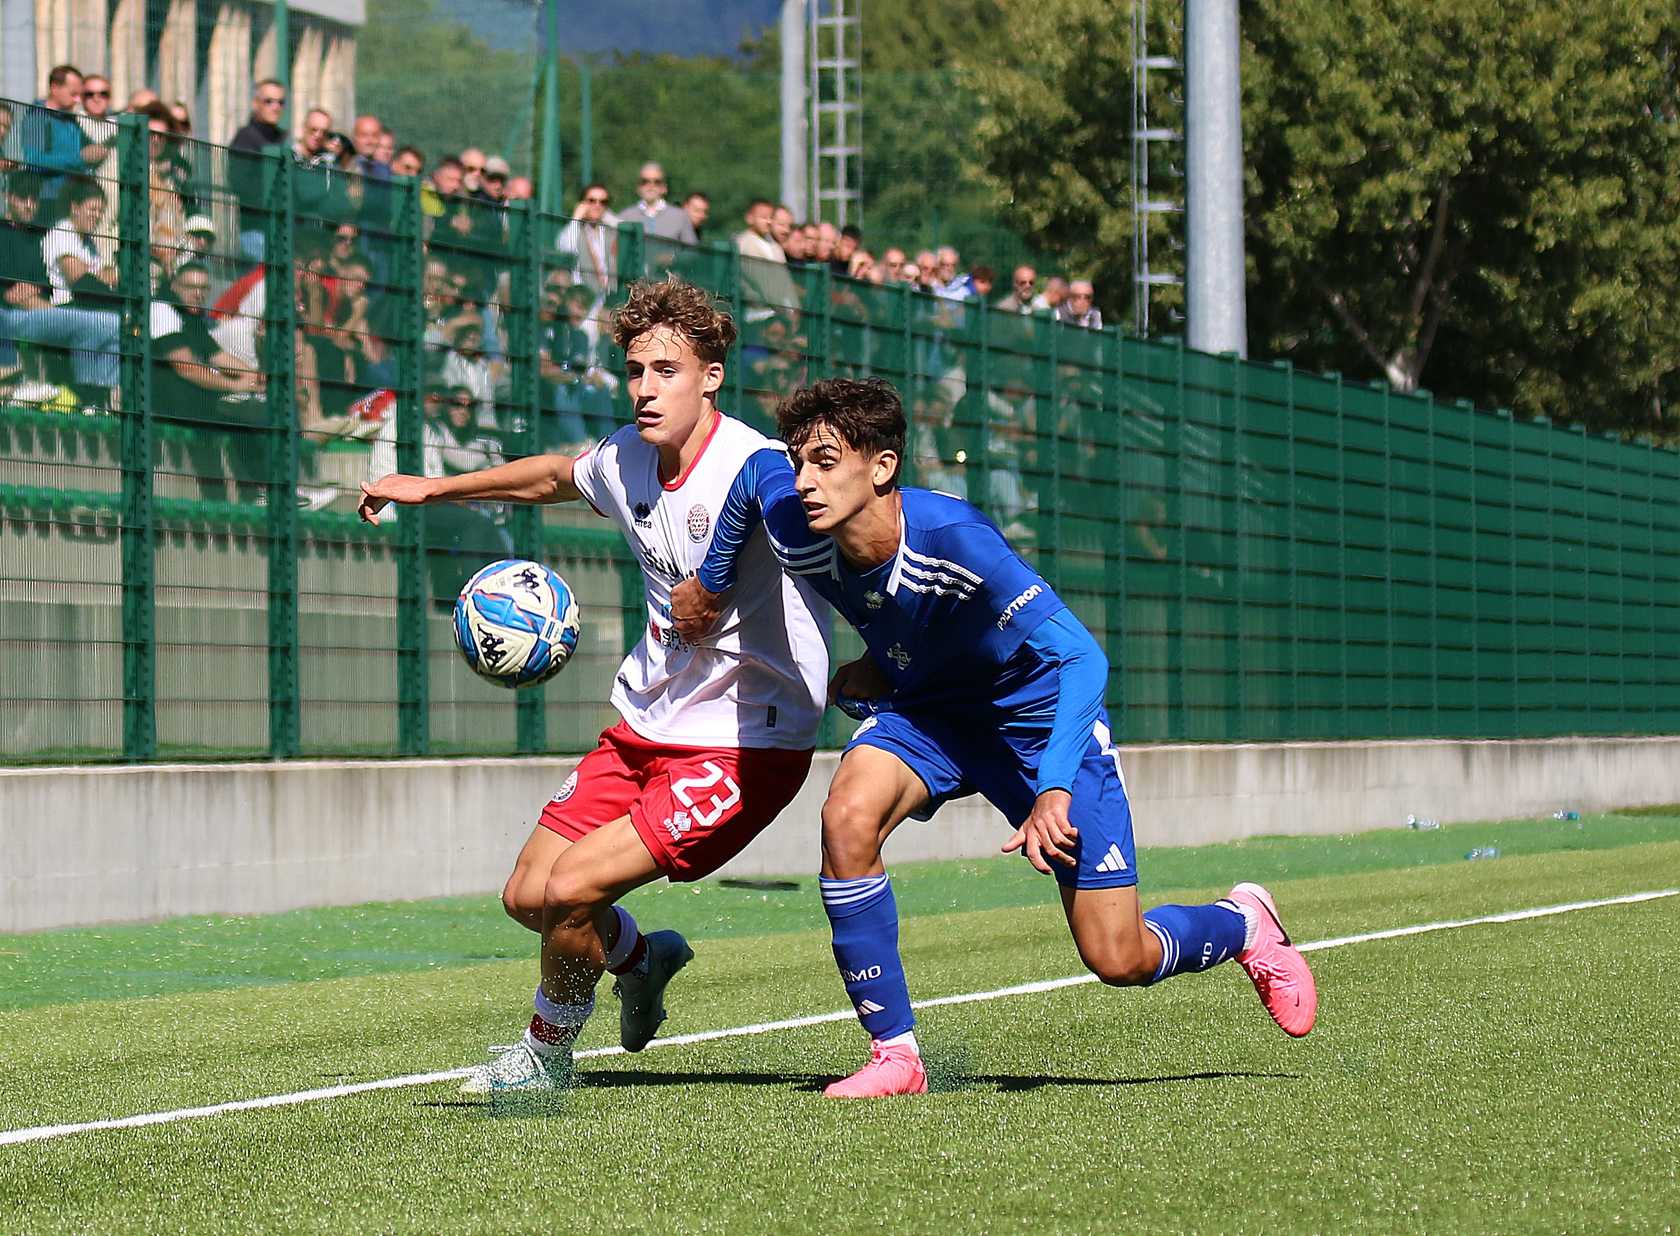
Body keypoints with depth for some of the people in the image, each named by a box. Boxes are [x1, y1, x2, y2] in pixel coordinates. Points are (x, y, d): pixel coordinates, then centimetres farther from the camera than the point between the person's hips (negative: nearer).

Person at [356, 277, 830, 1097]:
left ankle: (546, 1052, 12)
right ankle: (641, 959, 37)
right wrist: (431, 489, 35)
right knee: (527, 896, 5)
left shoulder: (750, 470, -20)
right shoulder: (627, 459, 3)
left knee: (572, 890, -16)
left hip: (745, 745, -7)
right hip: (644, 726, 7)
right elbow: (556, 476, 27)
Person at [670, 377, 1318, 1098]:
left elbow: (1081, 658, -38)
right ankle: (894, 1056, -16)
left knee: (1120, 961, -5)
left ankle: (1243, 924, 31)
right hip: (922, 709, 5)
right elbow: (757, 469, 3)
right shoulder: (796, 527, -21)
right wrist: (710, 583, 10)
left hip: (1038, 714, -4)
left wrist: (1054, 790, -48)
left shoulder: (954, 538, -36)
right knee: (848, 816, -29)